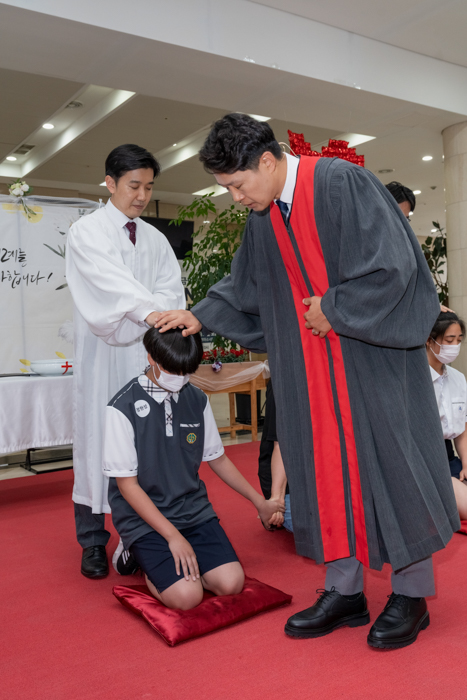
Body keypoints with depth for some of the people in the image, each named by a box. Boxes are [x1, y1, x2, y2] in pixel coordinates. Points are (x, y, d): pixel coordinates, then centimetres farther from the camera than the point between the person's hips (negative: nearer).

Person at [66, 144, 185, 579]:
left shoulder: (156, 239, 16)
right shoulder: (87, 231, 2)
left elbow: (172, 291, 5)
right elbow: (109, 281, -17)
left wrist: (130, 326, -12)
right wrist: (150, 311, -33)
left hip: (145, 353, 4)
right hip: (102, 354, -3)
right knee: (98, 440, 1)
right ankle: (93, 543, 13)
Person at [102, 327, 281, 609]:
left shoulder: (197, 400, 2)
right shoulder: (124, 407, -14)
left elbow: (217, 458, 14)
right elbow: (127, 484, -13)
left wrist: (259, 501, 17)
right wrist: (173, 536, -17)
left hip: (193, 509, 5)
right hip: (144, 517, -4)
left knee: (231, 583, -13)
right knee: (186, 595, -21)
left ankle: (178, 561, 14)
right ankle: (144, 558, 8)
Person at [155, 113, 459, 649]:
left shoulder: (341, 183, -15)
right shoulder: (262, 217, 7)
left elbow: (392, 264, -19)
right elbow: (245, 284, 19)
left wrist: (332, 307, -13)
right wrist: (199, 315, 10)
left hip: (371, 353, -6)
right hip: (313, 362, 7)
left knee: (385, 461, 1)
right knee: (326, 466, 6)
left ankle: (411, 594, 18)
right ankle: (344, 591, 19)